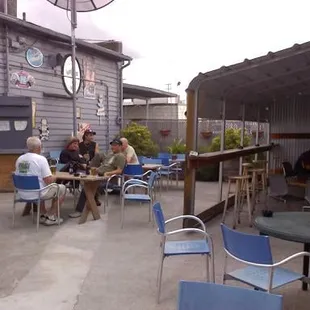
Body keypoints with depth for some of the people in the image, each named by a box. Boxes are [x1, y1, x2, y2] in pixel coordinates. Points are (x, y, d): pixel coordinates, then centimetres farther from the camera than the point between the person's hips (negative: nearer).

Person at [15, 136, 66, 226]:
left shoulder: (19, 159, 2)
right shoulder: (41, 159, -16)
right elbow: (49, 181, -19)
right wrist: (53, 178, 5)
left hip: (22, 194, 7)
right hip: (36, 194, -7)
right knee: (62, 188, 14)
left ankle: (43, 215, 34)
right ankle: (51, 217, 15)